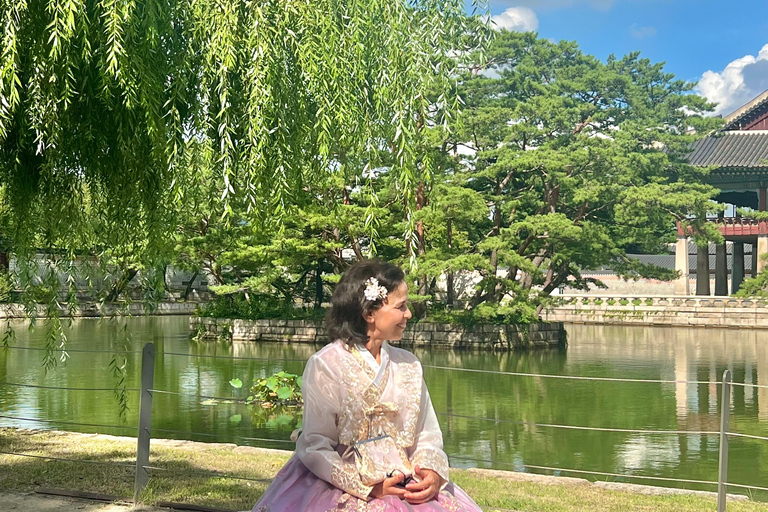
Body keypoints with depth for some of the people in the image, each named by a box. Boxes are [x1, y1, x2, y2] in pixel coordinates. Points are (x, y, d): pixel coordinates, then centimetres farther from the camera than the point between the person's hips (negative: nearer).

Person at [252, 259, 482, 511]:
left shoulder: (409, 365, 11)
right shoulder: (324, 365, -5)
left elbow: (427, 434, 11)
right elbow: (315, 446, -9)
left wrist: (433, 472, -10)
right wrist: (364, 485, -19)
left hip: (405, 486, 5)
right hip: (343, 484, -5)